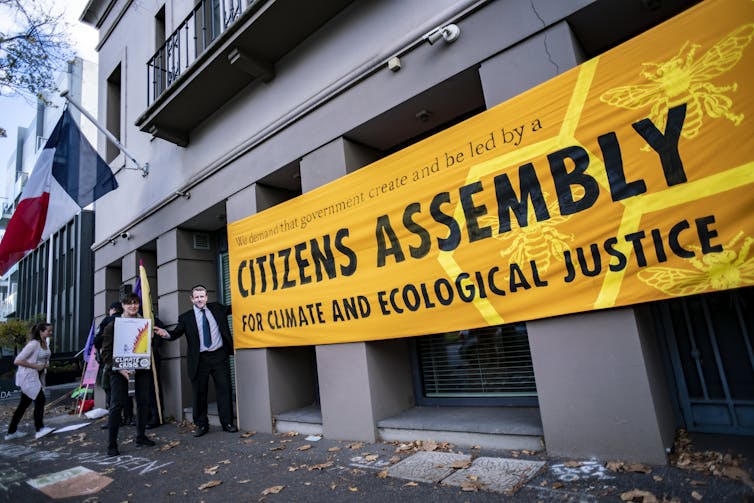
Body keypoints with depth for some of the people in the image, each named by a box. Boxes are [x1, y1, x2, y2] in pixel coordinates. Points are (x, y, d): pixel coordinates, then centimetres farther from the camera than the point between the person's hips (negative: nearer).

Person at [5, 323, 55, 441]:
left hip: (37, 376, 9)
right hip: (28, 376, -9)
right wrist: (36, 366, -19)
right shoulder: (33, 344, -20)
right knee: (40, 400, -14)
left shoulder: (46, 343, 6)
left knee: (24, 404, 14)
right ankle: (40, 429, -9)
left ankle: (12, 431, 23)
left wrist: (45, 364, 6)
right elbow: (17, 361, -22)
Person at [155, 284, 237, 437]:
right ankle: (201, 425, 23)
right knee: (199, 393, 6)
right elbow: (176, 333, -5)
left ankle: (227, 423, 15)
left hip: (219, 355, 1)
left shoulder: (216, 308, 9)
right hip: (200, 359, -1)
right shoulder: (186, 317, 2)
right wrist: (166, 333, -25)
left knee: (224, 389, 4)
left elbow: (231, 308, 22)